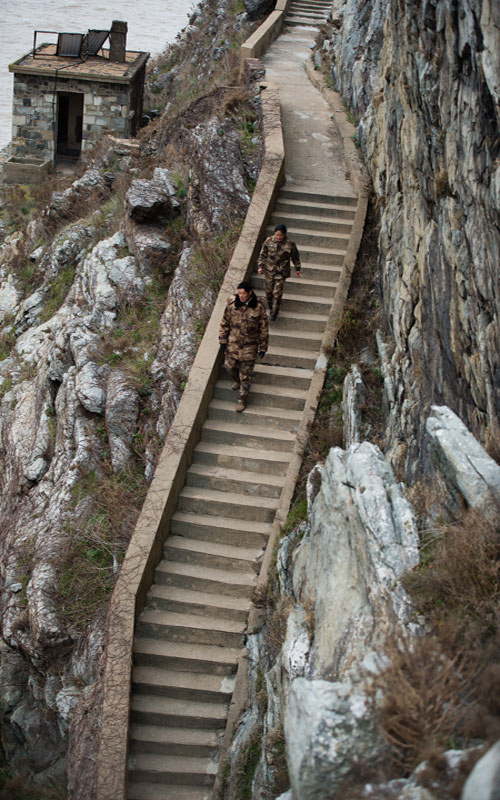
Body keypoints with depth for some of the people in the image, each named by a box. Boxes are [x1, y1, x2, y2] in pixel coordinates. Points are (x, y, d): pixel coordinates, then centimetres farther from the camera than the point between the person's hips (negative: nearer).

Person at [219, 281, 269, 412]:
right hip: (233, 343, 3)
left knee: (246, 374, 4)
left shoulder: (259, 307, -15)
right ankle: (237, 380, 50)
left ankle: (242, 399, 19)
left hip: (249, 345, -3)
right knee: (229, 365, 16)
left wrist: (263, 347, -3)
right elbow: (225, 323, 2)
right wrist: (223, 340, 3)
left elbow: (263, 329, -6)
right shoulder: (231, 304, -10)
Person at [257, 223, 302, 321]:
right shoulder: (269, 241, -6)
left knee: (277, 293, -3)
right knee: (268, 291, 11)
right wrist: (260, 266, -2)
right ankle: (270, 308, 34)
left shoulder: (290, 244, -11)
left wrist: (297, 269, 11)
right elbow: (262, 255, 4)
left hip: (281, 272, -2)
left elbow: (295, 257, 3)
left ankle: (274, 313, 11)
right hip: (269, 270, 2)